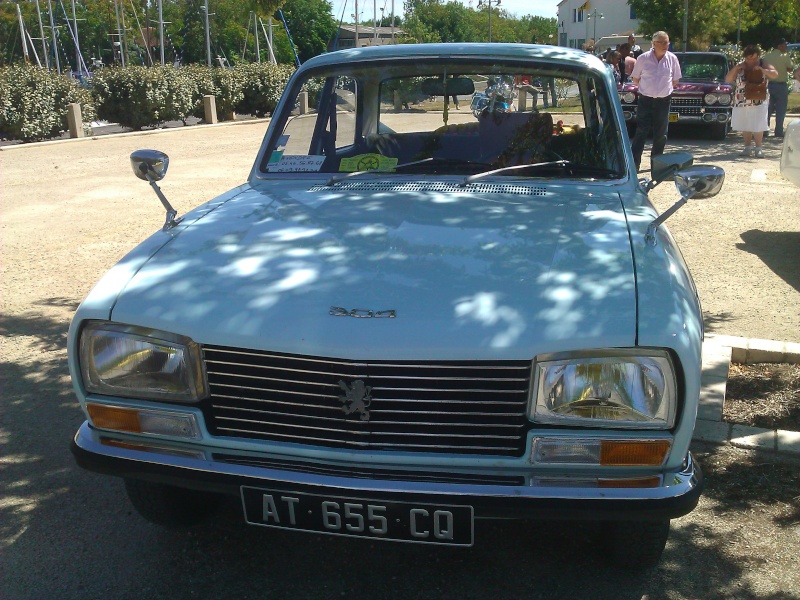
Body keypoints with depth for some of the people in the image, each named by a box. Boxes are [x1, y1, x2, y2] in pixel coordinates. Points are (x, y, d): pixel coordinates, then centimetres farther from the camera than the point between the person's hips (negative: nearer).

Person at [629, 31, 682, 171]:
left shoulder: (672, 59, 0)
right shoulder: (643, 58, -5)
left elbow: (675, 80, 12)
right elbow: (635, 78, 6)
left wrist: (665, 88, 7)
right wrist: (648, 88, 6)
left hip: (664, 101, 2)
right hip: (646, 100, -2)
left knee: (660, 134, 10)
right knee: (641, 133, -7)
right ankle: (634, 164, -9)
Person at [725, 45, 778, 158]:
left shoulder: (763, 65, 2)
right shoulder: (739, 67, 6)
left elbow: (775, 74, -7)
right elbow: (728, 80, 1)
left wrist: (761, 69, -20)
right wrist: (735, 68, -13)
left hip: (759, 103, -2)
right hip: (742, 102, 2)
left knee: (757, 127, -5)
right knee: (745, 127, 9)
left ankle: (758, 148, 5)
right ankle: (747, 148, 21)